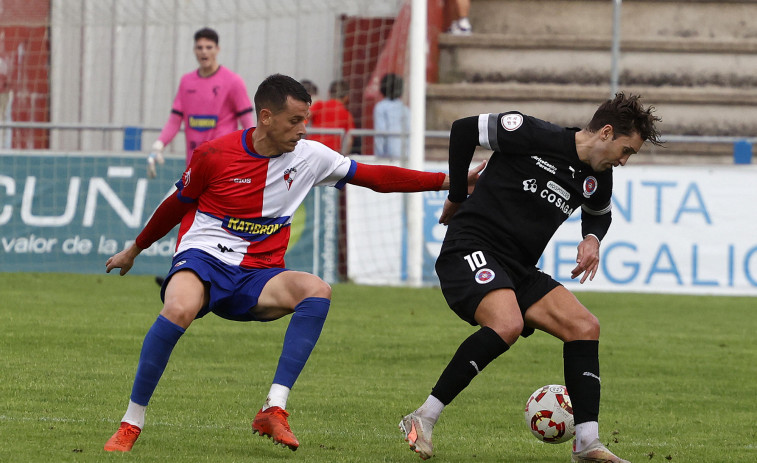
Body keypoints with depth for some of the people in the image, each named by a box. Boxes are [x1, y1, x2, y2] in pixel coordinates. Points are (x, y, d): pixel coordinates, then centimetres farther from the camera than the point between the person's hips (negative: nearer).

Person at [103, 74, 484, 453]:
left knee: (318, 291, -28)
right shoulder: (214, 155, -6)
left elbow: (375, 177, 8)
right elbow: (178, 205, 11)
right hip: (203, 257, -4)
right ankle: (131, 423, -24)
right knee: (179, 310, -39)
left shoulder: (309, 157, 3)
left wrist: (447, 181, 3)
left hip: (255, 278, 4)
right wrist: (135, 250, 22)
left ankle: (274, 409, -32)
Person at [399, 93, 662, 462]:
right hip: (471, 250, -8)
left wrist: (593, 238, 9)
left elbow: (600, 213, 34)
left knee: (584, 327, -4)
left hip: (518, 270, 8)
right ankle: (421, 420, -26)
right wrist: (457, 197, 3)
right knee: (507, 324, -33)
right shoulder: (535, 137, -13)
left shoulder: (598, 180, 10)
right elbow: (464, 129, -5)